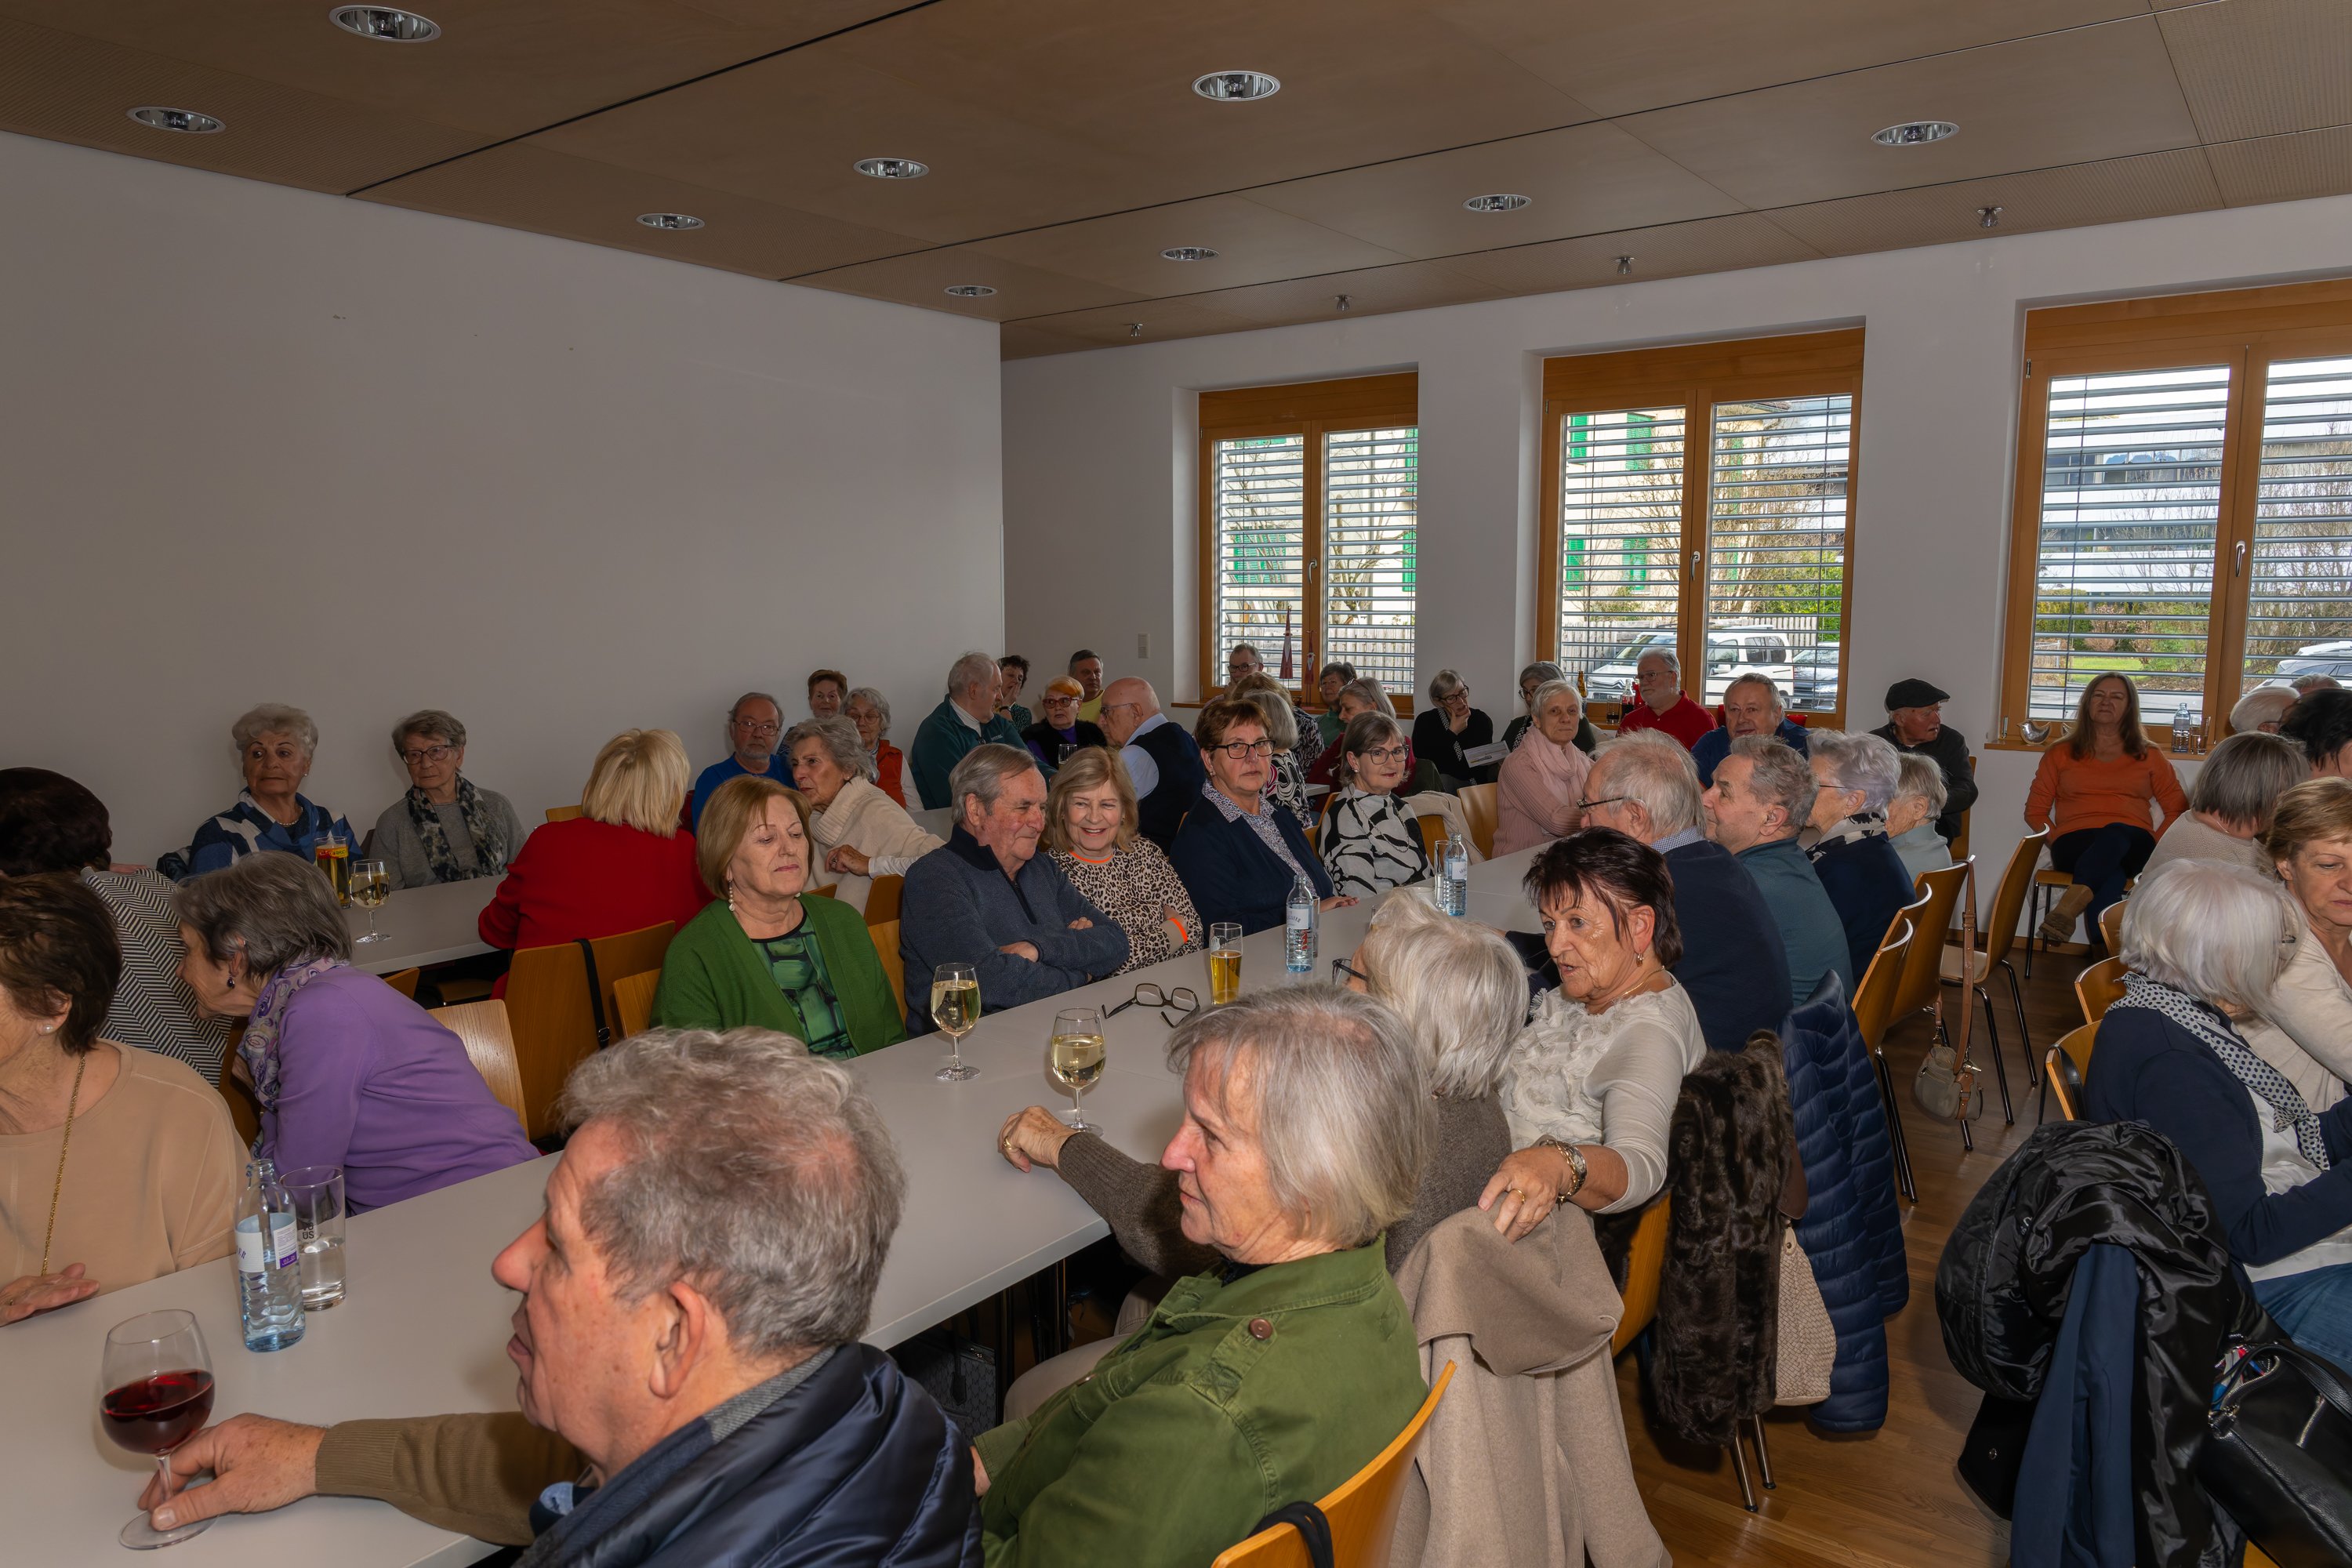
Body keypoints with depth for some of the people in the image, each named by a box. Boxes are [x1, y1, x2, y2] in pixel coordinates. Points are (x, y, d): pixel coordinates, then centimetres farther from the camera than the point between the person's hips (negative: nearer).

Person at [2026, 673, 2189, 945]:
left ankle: (2066, 908, -61)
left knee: (2115, 834, -41)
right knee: (2110, 875, -39)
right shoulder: (2061, 754, 23)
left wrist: (2155, 847, 1)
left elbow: (2177, 809, 20)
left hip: (2133, 843, 0)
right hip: (2075, 841, 0)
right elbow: (2035, 811, 19)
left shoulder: (2149, 757, 25)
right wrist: (2058, 843, -1)